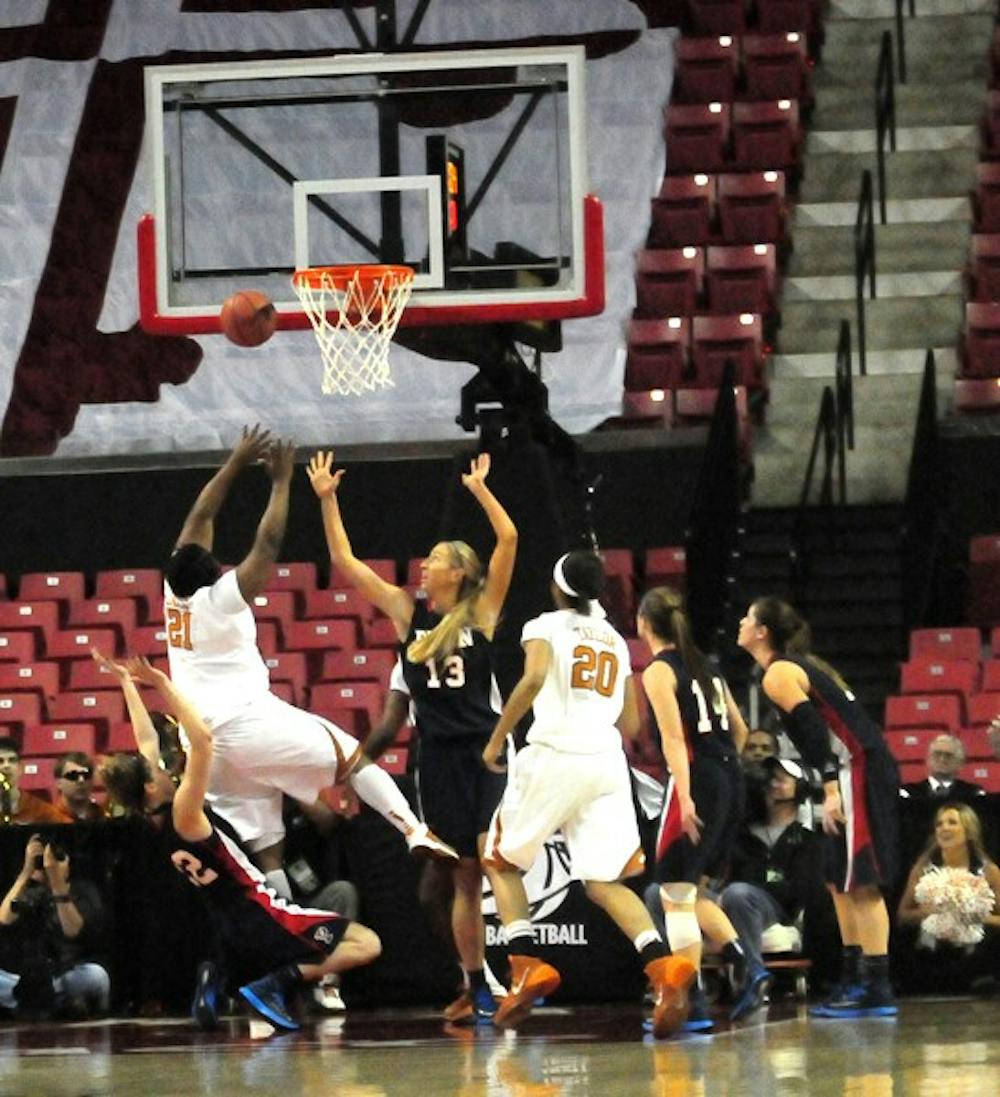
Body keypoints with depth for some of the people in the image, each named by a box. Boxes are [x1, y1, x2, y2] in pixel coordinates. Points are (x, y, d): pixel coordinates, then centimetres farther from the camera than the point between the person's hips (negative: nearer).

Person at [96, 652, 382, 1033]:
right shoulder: (183, 815, -19)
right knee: (366, 944, -13)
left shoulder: (155, 819, 5)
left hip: (237, 926, 9)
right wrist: (164, 686, -22)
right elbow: (202, 739, -27)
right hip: (258, 916, -9)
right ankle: (277, 983, -21)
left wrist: (128, 683, 20)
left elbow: (147, 741, 15)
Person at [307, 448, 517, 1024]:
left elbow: (508, 539, -9)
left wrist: (480, 489, -10)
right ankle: (476, 989, 11)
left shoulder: (482, 610, 2)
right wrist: (327, 500, 7)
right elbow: (346, 561, 11)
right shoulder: (408, 612, 11)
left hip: (485, 752, -4)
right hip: (439, 755, 4)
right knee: (464, 878, 7)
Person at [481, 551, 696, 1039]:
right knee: (604, 882, 0)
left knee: (501, 860, 14)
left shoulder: (545, 627, 4)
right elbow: (630, 723, 22)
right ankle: (663, 966, -25)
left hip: (554, 755, -4)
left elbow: (534, 677, -17)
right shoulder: (615, 640, 22)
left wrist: (496, 738, -9)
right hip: (607, 759, 4)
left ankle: (527, 964, -4)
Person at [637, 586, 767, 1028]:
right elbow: (739, 730, 19)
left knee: (675, 894, -2)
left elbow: (674, 736, -17)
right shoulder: (703, 666, 17)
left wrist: (685, 797, -23)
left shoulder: (659, 671, -6)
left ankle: (691, 1003, -6)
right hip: (731, 781, 8)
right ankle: (744, 965, -1)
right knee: (694, 890, 17)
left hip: (696, 780, -8)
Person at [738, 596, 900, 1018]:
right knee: (841, 883, 16)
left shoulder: (778, 675, -9)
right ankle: (854, 980, 21)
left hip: (857, 772, -10)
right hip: (867, 770, 10)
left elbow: (814, 728, -20)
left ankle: (877, 990, -10)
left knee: (861, 884, -9)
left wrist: (831, 789, -25)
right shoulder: (801, 666, 20)